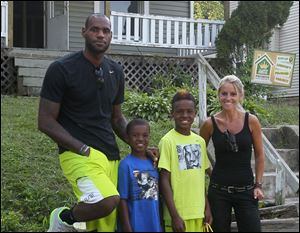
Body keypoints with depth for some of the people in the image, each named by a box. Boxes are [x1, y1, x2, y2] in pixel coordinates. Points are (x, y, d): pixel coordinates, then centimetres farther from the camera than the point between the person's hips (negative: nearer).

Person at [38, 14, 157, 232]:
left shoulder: (116, 71, 11)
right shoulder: (61, 69, -6)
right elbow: (46, 121, -7)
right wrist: (83, 149, -17)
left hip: (111, 155, 6)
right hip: (78, 153, -6)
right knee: (107, 201, -31)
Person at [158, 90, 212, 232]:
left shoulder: (200, 141, 8)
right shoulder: (167, 141, -9)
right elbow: (164, 181, -10)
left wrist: (207, 207, 11)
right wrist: (174, 215, -14)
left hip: (199, 213, 5)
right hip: (178, 214, -5)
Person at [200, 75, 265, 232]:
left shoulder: (251, 121, -4)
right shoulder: (210, 123, -4)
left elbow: (259, 156, 5)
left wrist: (258, 185, 1)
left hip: (246, 189, 0)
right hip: (218, 190, 1)